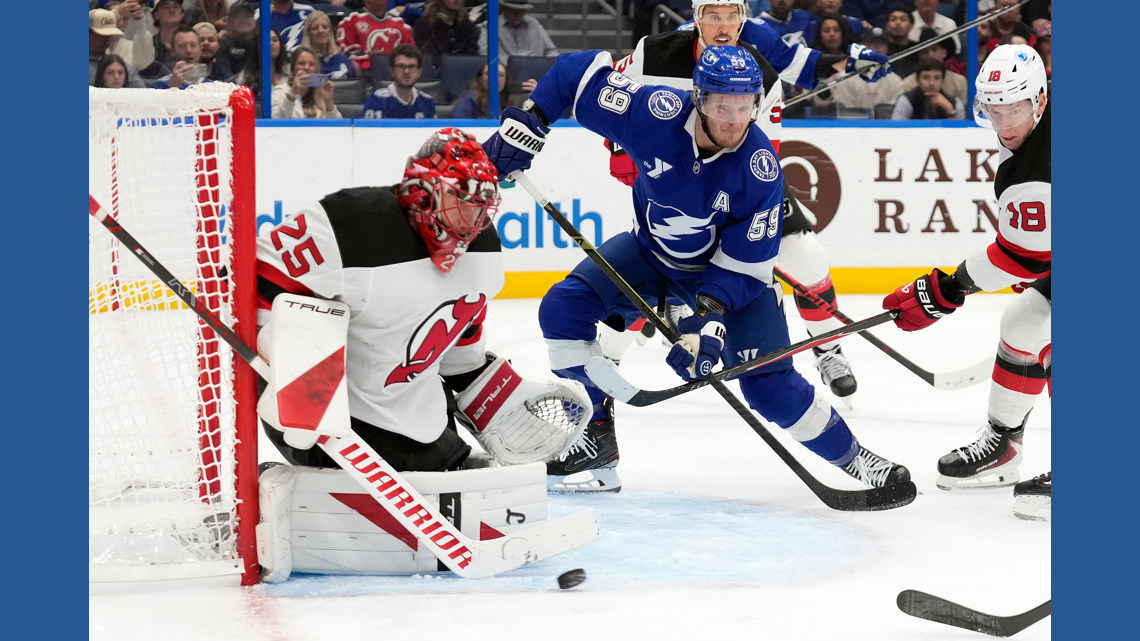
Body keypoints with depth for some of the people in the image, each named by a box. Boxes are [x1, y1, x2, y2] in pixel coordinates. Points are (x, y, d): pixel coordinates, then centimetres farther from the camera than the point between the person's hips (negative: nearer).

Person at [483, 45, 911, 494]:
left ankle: (852, 459, 8)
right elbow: (581, 72, -17)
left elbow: (745, 262, -23)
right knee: (563, 308, -15)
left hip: (730, 269, -3)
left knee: (770, 385, -13)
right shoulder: (658, 113, -29)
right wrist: (526, 123, -21)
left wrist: (711, 315, -35)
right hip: (650, 250, 3)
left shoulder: (761, 168, -29)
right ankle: (596, 443, -4)